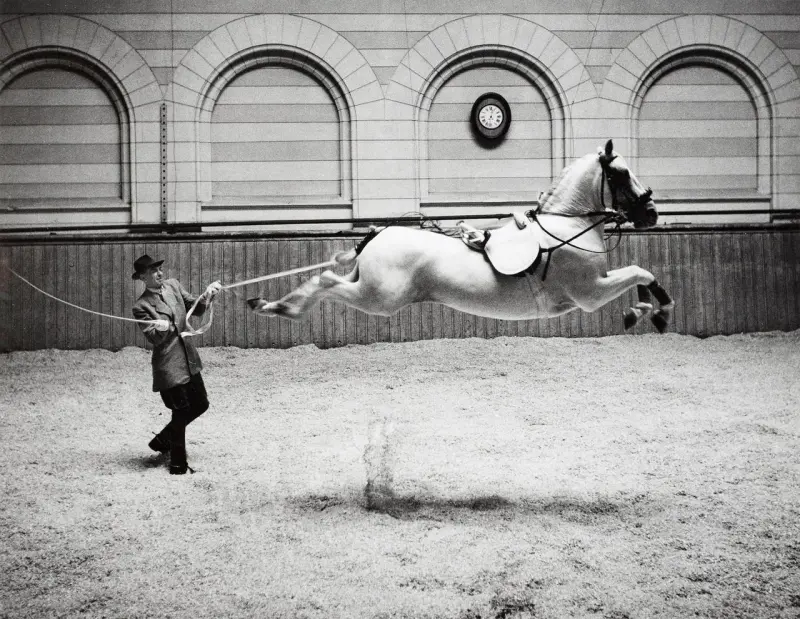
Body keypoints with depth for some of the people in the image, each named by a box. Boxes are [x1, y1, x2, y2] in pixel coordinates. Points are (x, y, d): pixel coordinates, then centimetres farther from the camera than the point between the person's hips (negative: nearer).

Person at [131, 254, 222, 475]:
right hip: (168, 364, -7)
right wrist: (160, 329, -35)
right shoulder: (142, 306, -11)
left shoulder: (173, 285, 6)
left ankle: (163, 440, 32)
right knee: (181, 411, -1)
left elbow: (196, 307, 9)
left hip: (188, 358, 7)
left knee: (200, 404, 14)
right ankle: (177, 462, 17)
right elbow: (154, 339, -14)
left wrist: (207, 295, -9)